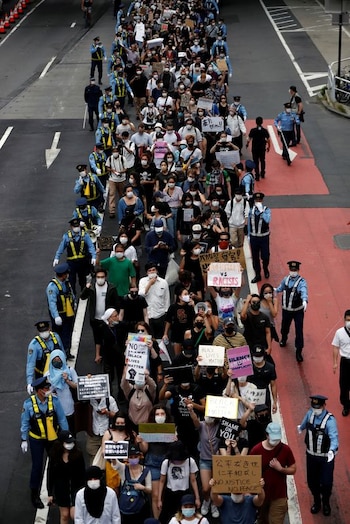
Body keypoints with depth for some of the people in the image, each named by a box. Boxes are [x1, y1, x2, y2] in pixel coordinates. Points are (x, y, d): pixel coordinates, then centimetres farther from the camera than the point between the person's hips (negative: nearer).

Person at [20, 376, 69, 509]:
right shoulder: (28, 404, -21)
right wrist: (24, 440, -4)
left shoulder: (54, 401, -19)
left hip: (53, 438, 2)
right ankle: (34, 494, 21)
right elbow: (24, 423, -9)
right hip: (36, 439, -2)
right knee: (37, 466, 3)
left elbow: (62, 419, -10)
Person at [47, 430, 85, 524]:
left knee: (74, 515, -9)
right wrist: (50, 493, -1)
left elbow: (82, 474, -5)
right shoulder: (54, 455, -9)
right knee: (64, 515, 11)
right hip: (61, 489, 2)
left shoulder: (78, 454, -12)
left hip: (76, 487, -2)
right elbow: (50, 474, -2)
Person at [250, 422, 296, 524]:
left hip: (279, 496, -1)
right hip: (260, 495, 1)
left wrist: (280, 468, -19)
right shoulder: (256, 450, -12)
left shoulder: (285, 449, -10)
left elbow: (293, 469, -1)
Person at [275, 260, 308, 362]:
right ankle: (283, 339, 56)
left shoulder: (302, 282, -19)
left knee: (299, 331, -2)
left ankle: (299, 352, 9)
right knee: (284, 327, 25)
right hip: (286, 310, 5)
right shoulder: (285, 280, -2)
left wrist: (304, 301, -55)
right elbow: (280, 288, 18)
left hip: (298, 311, -5)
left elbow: (304, 292, -38)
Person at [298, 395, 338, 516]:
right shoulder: (310, 413, -8)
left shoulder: (330, 420, -25)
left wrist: (332, 450, -58)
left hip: (326, 457, -4)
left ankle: (326, 503, 30)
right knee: (312, 482, 13)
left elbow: (334, 437, -39)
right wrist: (301, 427, 40)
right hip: (311, 455, 5)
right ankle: (316, 502, 41)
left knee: (326, 483, -1)